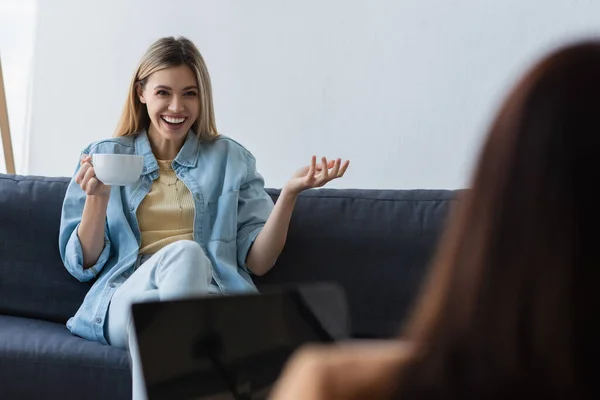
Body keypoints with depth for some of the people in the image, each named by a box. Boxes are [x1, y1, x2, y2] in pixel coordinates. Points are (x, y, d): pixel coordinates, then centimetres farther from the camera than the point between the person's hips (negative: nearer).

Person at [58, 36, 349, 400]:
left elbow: (257, 261, 9)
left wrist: (290, 193, -4)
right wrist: (97, 198, -5)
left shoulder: (231, 159, 17)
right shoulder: (104, 156, 17)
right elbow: (83, 265, 12)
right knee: (183, 253, -35)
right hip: (126, 299, 0)